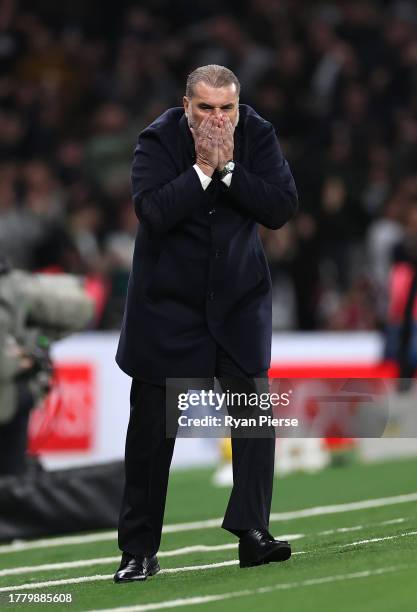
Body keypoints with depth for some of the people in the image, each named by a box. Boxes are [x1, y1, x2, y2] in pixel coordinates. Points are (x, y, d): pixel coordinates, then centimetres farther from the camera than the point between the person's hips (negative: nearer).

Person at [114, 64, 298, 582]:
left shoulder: (257, 135, -6)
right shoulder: (159, 140, -13)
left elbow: (282, 207, -15)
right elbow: (152, 210, -26)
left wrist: (228, 168, -22)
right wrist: (203, 168, -27)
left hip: (239, 296, 2)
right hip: (167, 301, -2)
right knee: (152, 423, 2)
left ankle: (252, 530, -10)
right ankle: (138, 550, 9)